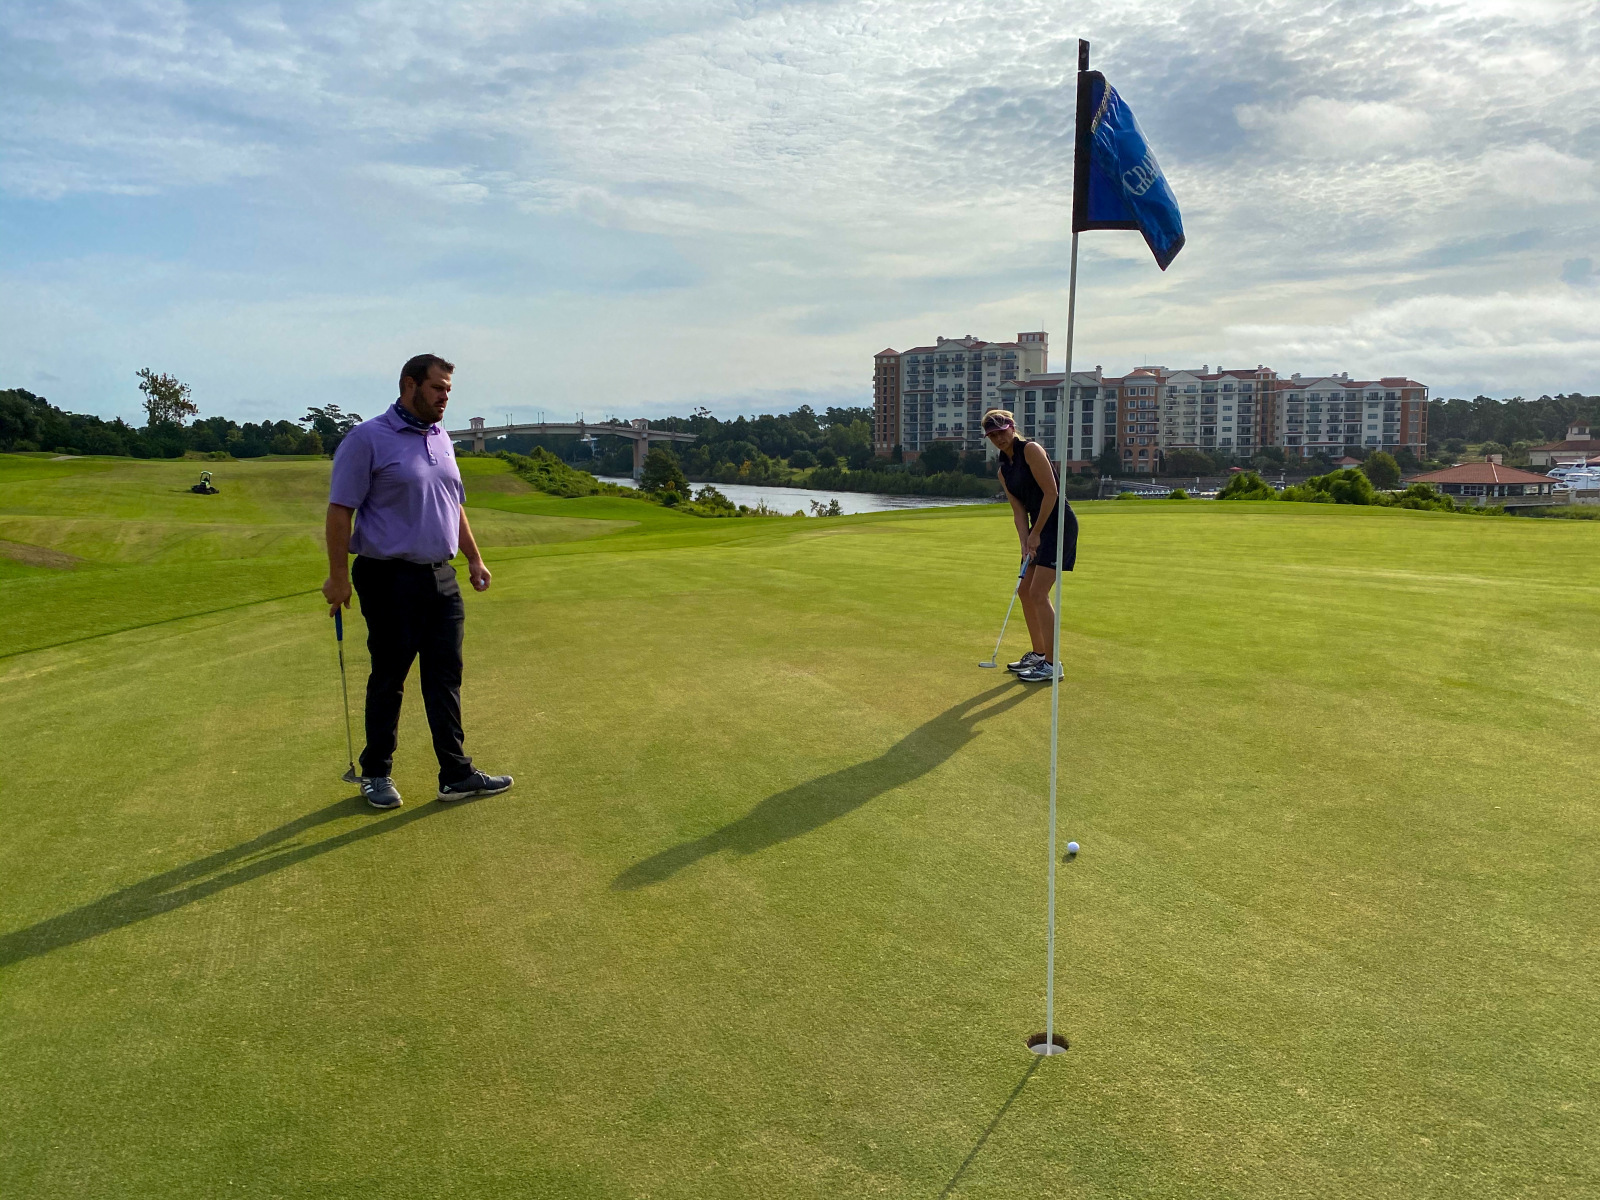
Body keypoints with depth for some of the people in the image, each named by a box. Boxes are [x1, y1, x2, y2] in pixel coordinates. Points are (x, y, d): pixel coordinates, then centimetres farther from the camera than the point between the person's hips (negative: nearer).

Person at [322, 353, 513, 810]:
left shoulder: (441, 439, 13)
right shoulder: (367, 439, -9)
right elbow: (340, 510, -11)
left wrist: (474, 557, 17)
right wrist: (338, 576, -14)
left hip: (441, 578, 7)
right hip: (390, 579, -6)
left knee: (445, 679, 8)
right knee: (388, 679, 5)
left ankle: (456, 774, 14)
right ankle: (376, 774, 21)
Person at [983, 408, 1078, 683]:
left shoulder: (1031, 450, -12)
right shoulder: (1003, 470, 12)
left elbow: (1051, 492, -16)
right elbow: (1018, 510, 9)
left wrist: (1036, 533, -13)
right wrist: (1025, 543, -6)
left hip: (1058, 523, -9)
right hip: (1039, 528, 9)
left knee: (1038, 593, -13)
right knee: (1024, 590, 12)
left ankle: (1052, 664, -7)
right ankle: (1038, 654, 24)